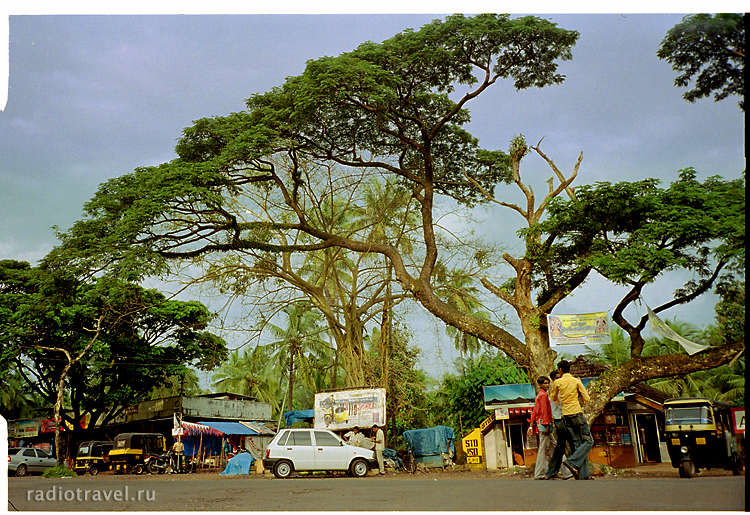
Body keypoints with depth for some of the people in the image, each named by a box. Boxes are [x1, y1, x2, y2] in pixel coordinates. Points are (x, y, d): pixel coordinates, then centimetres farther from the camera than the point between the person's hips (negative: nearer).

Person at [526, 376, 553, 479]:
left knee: (545, 449, 11)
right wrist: (547, 425, -18)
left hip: (540, 423, 9)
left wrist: (531, 425, 19)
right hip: (544, 423, -9)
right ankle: (539, 474, -4)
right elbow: (544, 411, -15)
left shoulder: (539, 395, 20)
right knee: (543, 449, -7)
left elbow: (534, 411, 20)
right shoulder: (543, 395, -9)